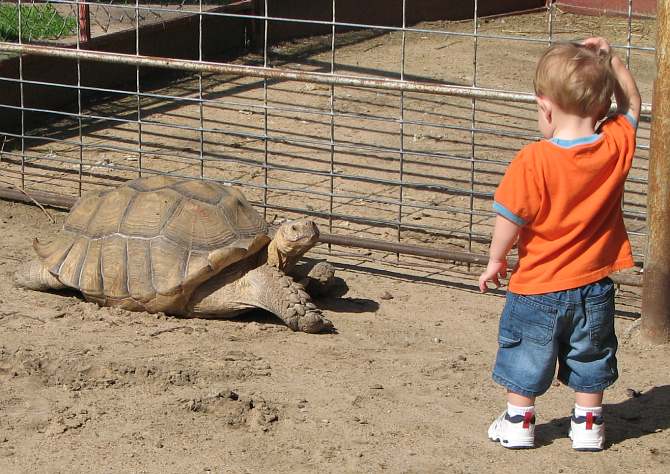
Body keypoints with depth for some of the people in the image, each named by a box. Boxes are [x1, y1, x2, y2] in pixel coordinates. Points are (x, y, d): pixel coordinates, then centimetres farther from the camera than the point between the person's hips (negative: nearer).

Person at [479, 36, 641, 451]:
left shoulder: (533, 160, -24)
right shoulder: (617, 146, -13)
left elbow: (510, 218, -18)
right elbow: (631, 105, 8)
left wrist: (496, 260, -3)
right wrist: (609, 60, 2)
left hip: (538, 286, -3)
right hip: (594, 286, 3)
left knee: (526, 355, 17)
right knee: (590, 356, 21)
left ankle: (519, 423, 27)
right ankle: (589, 425, 30)